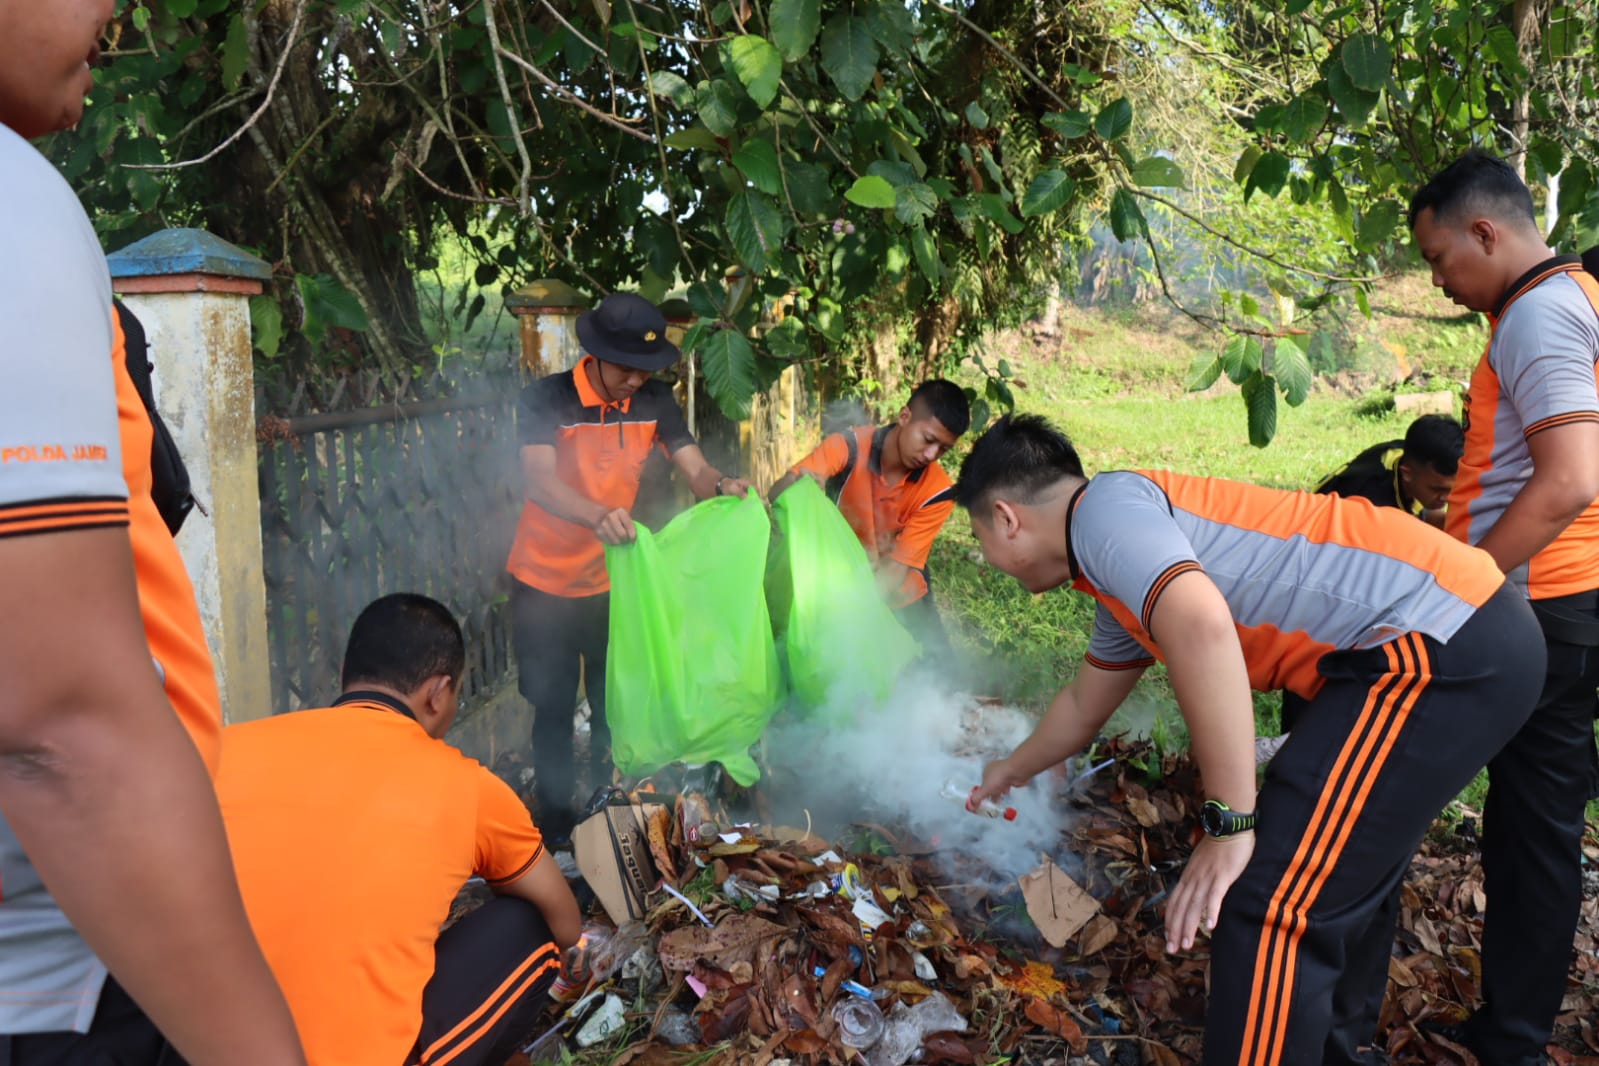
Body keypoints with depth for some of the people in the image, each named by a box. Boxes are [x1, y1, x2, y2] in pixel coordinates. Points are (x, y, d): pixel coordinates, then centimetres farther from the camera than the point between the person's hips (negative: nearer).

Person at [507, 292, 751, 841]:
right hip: (545, 584, -3)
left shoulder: (655, 400, -5)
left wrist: (722, 485, -36)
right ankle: (556, 824, 27)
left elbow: (696, 470, -11)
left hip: (613, 581, 3)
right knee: (554, 709, 9)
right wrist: (598, 515, -53)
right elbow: (538, 481, -34)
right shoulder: (545, 399, -19)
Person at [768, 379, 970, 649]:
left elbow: (899, 565, -21)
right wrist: (796, 486, -52)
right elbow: (777, 493, -28)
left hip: (899, 596, 1)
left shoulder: (936, 490, -20)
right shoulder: (849, 447, -23)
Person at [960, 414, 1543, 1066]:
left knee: (1271, 910, -8)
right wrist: (1016, 770, 55)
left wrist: (1228, 825, -22)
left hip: (1443, 643, -10)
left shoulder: (1104, 505, -9)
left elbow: (1202, 627, -29)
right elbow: (1084, 706, 38)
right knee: (1320, 891, 21)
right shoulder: (1123, 579, 22)